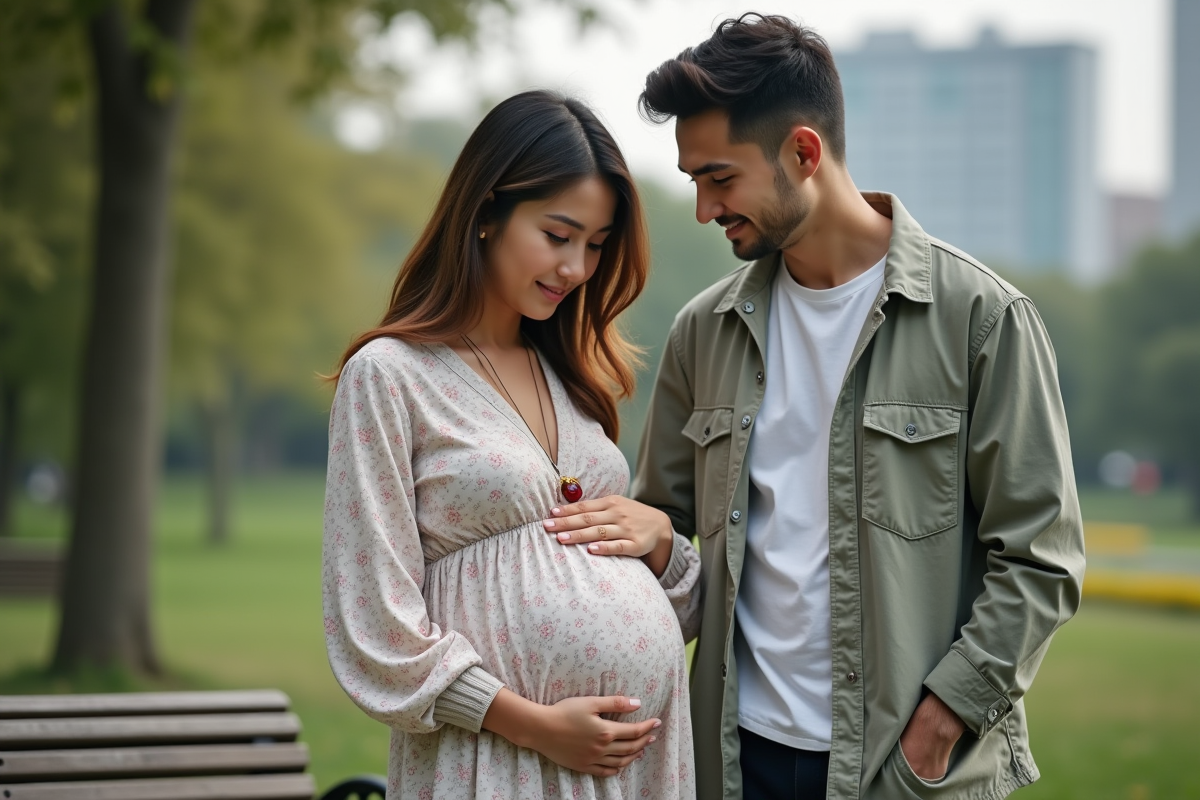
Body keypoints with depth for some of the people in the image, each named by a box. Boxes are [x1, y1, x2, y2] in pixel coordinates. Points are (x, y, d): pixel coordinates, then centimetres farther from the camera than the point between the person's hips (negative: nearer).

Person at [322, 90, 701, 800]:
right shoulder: (389, 375, -6)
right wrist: (536, 724, -14)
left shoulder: (569, 372, 13)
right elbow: (376, 624, -11)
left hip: (651, 742, 6)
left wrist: (660, 538, -3)